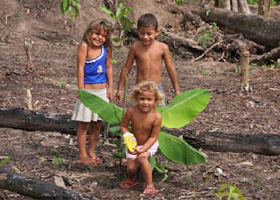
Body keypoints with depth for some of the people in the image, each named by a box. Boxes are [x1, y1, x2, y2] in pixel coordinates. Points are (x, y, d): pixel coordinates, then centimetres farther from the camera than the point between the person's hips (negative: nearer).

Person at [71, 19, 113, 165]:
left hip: (102, 90, 6)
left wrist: (110, 87, 9)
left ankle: (91, 152, 23)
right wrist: (81, 89, -18)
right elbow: (80, 67, -15)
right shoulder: (84, 46, -14)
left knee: (97, 124, 11)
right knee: (84, 124, 2)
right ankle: (82, 154, 9)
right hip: (88, 90, -5)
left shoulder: (106, 49, 3)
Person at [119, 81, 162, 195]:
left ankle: (149, 185, -18)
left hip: (149, 145, -3)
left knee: (142, 157, -32)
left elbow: (153, 137, -20)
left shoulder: (156, 116, -25)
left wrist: (142, 149, -30)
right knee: (131, 167, -8)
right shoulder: (131, 111, -20)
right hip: (134, 144, 3)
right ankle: (131, 179, 31)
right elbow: (123, 126, -5)